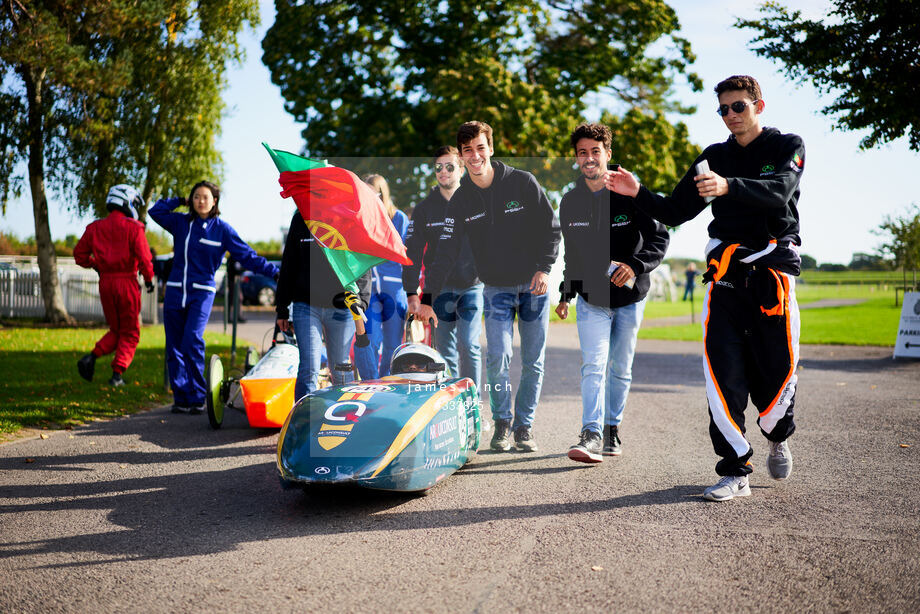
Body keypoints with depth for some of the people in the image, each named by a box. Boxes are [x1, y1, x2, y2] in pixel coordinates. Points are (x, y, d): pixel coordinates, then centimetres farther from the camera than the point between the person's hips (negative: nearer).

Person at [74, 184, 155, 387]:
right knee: (129, 333, 8)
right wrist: (149, 279, 0)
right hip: (127, 282, -5)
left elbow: (79, 254, 10)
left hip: (105, 283, 5)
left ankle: (91, 358, -2)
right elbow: (144, 257, -14)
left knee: (116, 330, 19)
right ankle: (117, 374, 1)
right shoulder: (133, 228, -7)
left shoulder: (95, 228, 8)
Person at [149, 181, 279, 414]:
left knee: (192, 342, -20)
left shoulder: (222, 229, 2)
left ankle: (197, 398, -11)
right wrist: (179, 201, 12)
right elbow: (155, 211, 14)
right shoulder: (181, 222, 10)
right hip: (174, 292, 4)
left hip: (202, 293, -4)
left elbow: (247, 256, 1)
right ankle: (181, 399, 9)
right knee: (174, 347, 2)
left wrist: (274, 271, -6)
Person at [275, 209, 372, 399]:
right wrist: (282, 308, 11)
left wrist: (361, 302, -8)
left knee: (340, 371, 10)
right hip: (306, 305, 0)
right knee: (309, 369, -10)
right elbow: (288, 264, 12)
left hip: (342, 307, 0)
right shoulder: (301, 218, 8)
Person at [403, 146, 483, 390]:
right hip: (439, 287, 2)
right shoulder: (424, 209, 5)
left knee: (469, 345, -11)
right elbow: (412, 252, 4)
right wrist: (412, 293, -3)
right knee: (445, 350, 4)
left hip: (472, 286, -1)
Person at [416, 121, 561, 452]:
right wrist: (428, 299, -11)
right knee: (498, 356, -13)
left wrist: (544, 268, -13)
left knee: (533, 361, 3)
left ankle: (524, 425, 19)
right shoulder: (461, 200, -2)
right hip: (496, 289, 1)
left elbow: (551, 228, -1)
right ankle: (501, 422, 7)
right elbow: (446, 253, -4)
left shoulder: (523, 183, -7)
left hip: (533, 286, -1)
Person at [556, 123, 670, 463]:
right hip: (590, 298, 1)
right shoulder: (570, 202, 3)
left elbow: (660, 237, -8)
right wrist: (565, 294, 15)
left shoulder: (630, 194, -8)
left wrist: (635, 265, -25)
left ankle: (612, 429, 23)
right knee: (593, 365, -12)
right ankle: (592, 435, -16)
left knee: (620, 368, 8)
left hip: (629, 297, -1)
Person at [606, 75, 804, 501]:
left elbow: (779, 192, -17)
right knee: (722, 373, -10)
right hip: (725, 271, 2)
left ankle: (778, 437, 31)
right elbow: (675, 212, 12)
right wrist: (638, 194, -5)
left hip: (773, 270, -2)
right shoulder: (715, 156, 16)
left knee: (777, 371, -3)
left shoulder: (788, 147, 6)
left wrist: (728, 186, -35)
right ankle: (735, 472, -3)